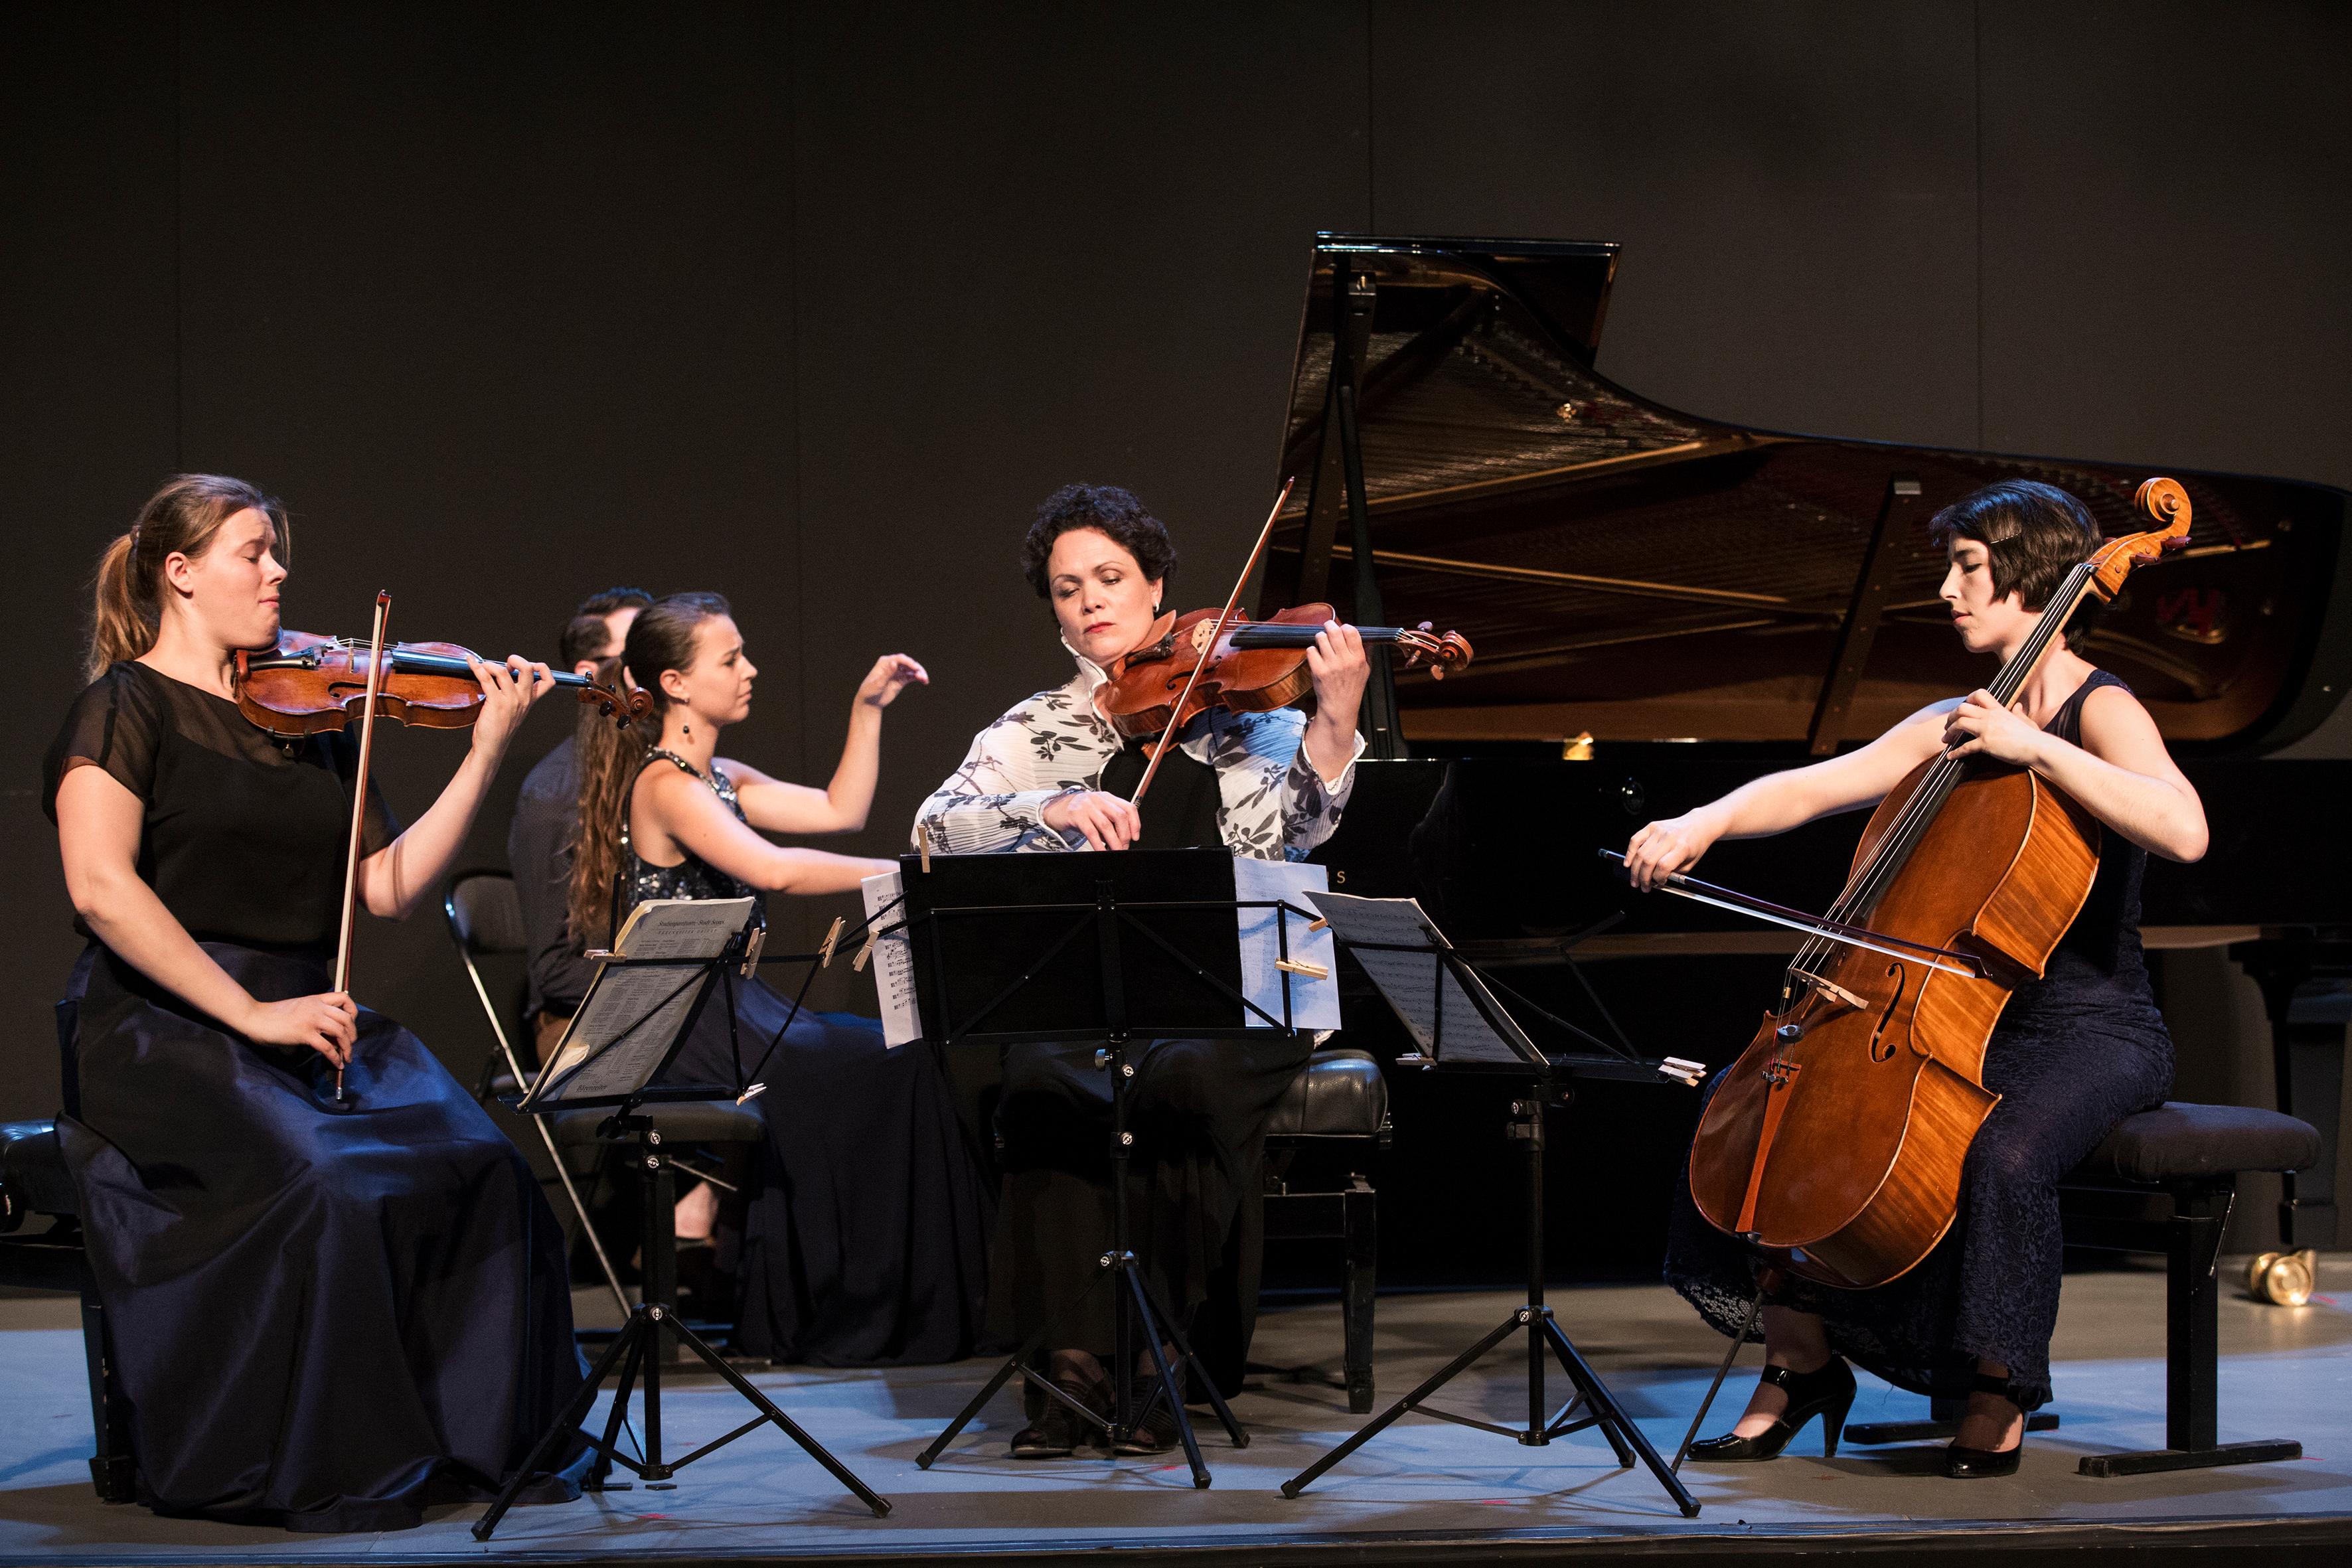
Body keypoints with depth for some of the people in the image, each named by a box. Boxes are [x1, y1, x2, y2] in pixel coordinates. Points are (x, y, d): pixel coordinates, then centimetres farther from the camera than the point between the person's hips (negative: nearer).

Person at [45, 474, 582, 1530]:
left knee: (480, 1167, -21)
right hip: (170, 1035, -6)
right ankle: (320, 1470, -19)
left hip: (313, 1024, 6)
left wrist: (486, 750, 2)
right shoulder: (129, 707, -1)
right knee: (322, 1188, -33)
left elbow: (389, 885, 9)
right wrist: (251, 1013, -21)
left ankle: (487, 1438, -10)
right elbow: (99, 886, -17)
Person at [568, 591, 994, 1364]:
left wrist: (868, 709, 14)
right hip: (679, 1029, -9)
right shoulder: (666, 785, -13)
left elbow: (838, 812, 20)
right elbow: (773, 868, -27)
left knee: (896, 1056, -6)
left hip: (725, 1008, 9)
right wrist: (902, 875, -25)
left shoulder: (720, 778, 17)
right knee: (886, 1069, -16)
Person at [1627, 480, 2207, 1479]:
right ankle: (1801, 1365, 5)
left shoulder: (2101, 712, -9)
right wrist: (1704, 823, -12)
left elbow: (2184, 830, -29)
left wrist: (2033, 747, -27)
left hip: (2091, 1032, -7)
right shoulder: (1956, 724, 12)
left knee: (2004, 1157, -36)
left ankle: (1998, 1404, -14)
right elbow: (1811, 788, 7)